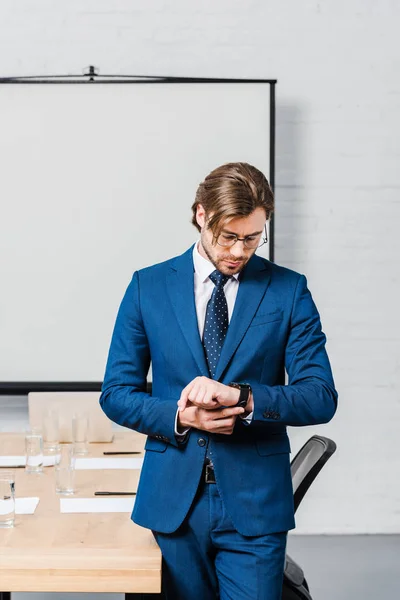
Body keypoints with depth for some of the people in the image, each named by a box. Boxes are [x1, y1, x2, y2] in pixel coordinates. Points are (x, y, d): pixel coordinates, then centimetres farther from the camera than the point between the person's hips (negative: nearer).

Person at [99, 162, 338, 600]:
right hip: (173, 498, 1)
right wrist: (179, 416, -16)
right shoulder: (149, 286, 2)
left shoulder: (289, 290, -1)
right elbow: (116, 392, 3)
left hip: (254, 502, -1)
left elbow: (321, 398, -6)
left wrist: (241, 396, -22)